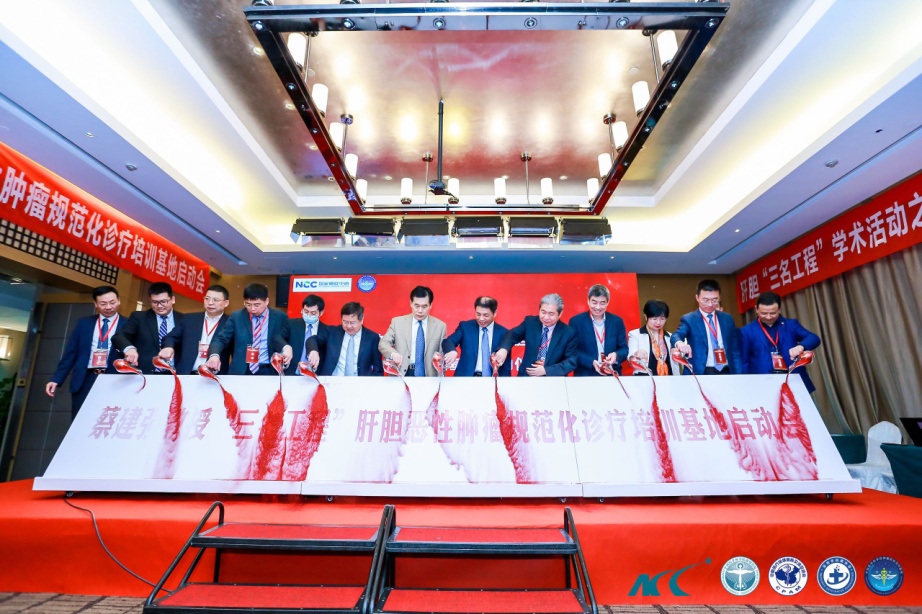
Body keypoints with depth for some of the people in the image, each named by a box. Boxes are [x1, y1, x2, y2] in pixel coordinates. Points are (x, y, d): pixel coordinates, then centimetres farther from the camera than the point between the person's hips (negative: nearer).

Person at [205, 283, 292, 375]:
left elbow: (279, 339, -4)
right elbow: (221, 339, 4)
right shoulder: (236, 317, 9)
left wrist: (286, 348, -30)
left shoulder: (280, 317, 5)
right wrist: (214, 355, -19)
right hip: (241, 371, 0)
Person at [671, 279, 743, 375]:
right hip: (701, 374, -4)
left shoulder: (727, 318, 12)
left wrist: (738, 375, 4)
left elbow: (735, 350, 12)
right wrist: (679, 343, -43)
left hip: (727, 372, 4)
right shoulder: (688, 319, -1)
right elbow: (677, 335, -20)